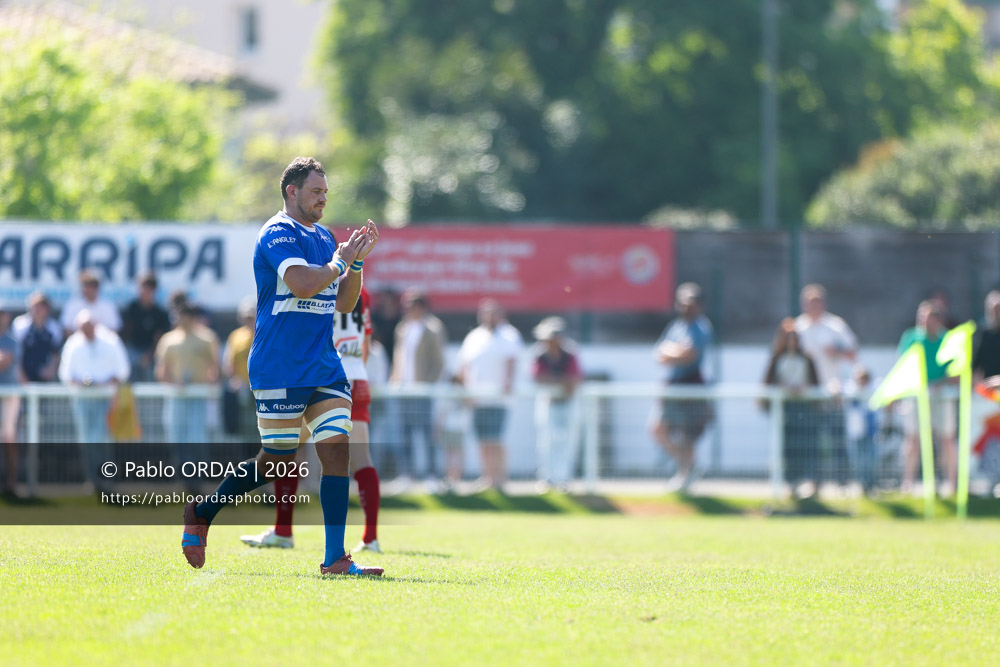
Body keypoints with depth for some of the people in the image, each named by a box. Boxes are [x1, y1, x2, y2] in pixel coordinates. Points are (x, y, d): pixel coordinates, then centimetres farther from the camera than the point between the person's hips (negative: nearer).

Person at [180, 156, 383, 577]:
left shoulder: (323, 238, 17)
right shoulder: (279, 234, -10)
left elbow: (343, 303, 19)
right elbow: (303, 284, -26)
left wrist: (357, 261, 5)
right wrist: (340, 261, -12)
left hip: (325, 367, 8)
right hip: (280, 368, -8)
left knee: (337, 448, -5)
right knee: (277, 461, -2)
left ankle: (334, 559, -8)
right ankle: (201, 513, 20)